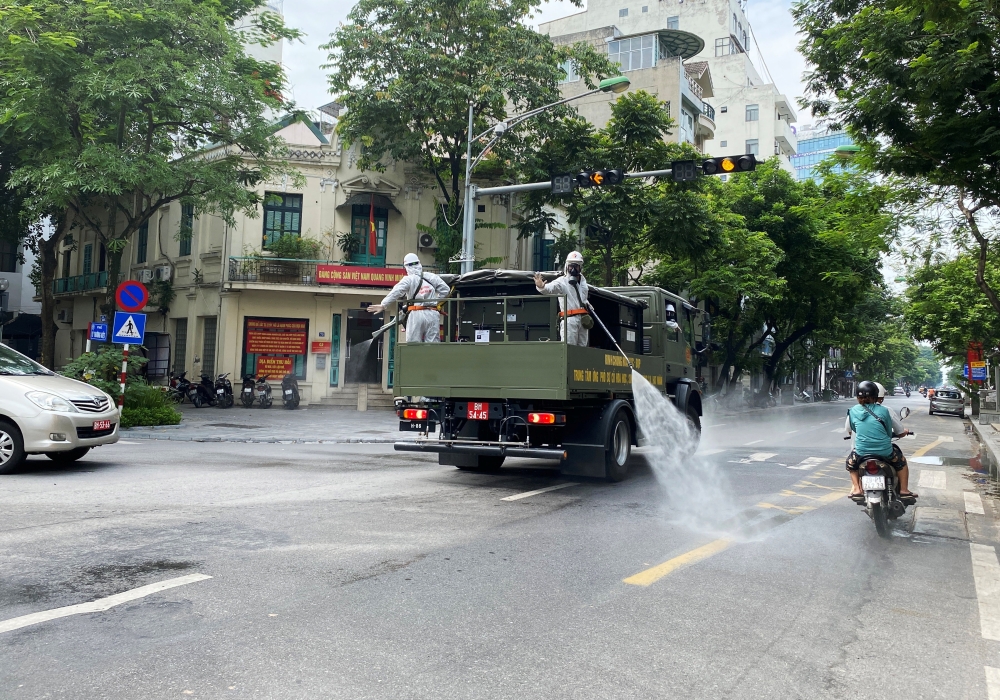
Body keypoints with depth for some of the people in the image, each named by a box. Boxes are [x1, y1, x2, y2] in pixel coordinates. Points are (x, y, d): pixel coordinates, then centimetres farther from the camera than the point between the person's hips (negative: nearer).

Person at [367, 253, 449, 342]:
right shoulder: (431, 277, 11)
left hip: (416, 314, -3)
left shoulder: (408, 279, -2)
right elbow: (445, 289, 12)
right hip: (432, 314, 3)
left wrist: (383, 305, -17)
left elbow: (396, 292, -13)